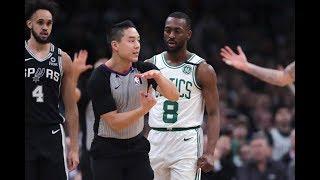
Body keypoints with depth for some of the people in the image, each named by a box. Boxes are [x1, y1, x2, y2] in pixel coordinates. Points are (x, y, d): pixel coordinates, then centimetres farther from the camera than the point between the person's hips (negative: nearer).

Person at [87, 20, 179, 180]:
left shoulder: (144, 70, -3)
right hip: (107, 151, -4)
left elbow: (173, 96, -11)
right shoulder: (99, 78, -16)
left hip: (137, 146, 4)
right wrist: (144, 109, -31)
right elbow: (115, 123, -19)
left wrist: (157, 76, -28)